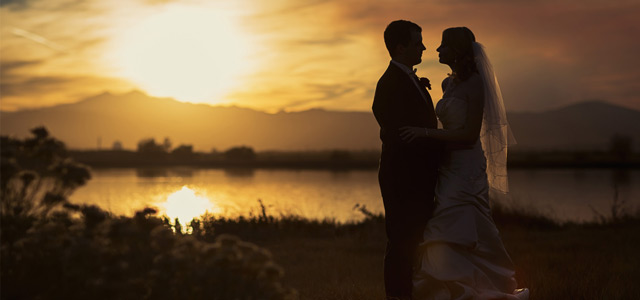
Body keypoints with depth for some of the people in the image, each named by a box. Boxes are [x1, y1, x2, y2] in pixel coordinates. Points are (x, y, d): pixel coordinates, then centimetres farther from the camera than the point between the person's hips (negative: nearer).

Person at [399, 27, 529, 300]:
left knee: (455, 234, -9)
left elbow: (470, 134, -17)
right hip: (448, 166, 9)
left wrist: (426, 132, -20)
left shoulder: (475, 84, -12)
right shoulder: (449, 83, 13)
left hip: (466, 168, -9)